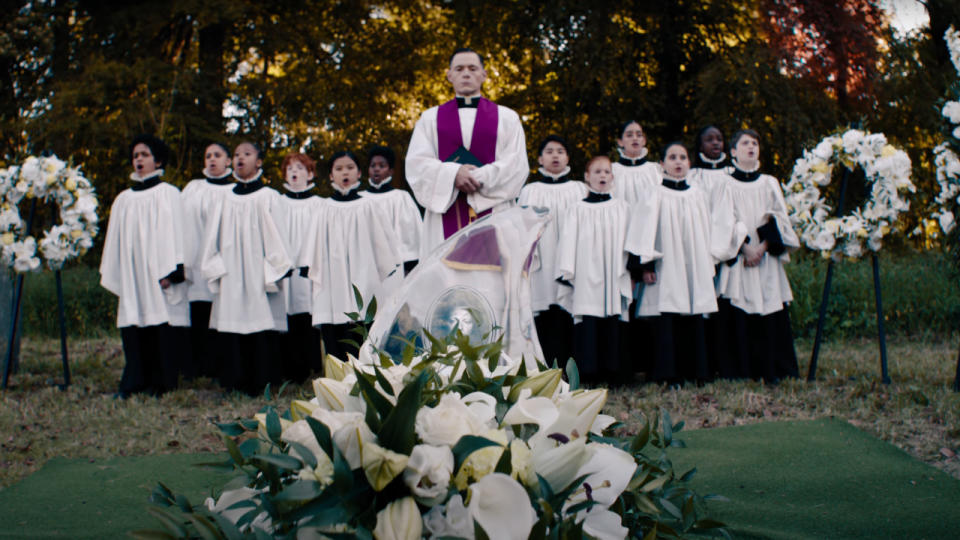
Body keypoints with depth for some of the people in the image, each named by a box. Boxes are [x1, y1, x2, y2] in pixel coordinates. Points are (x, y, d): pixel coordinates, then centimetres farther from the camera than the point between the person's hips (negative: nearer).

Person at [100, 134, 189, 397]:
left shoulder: (168, 194, 2)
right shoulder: (124, 199, 16)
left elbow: (174, 232, -5)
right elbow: (116, 239, 17)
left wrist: (170, 271, -14)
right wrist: (113, 274, 11)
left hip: (157, 273, -4)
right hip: (132, 275, 4)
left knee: (161, 325, -5)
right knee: (133, 329, 0)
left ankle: (160, 383, 0)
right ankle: (134, 383, 4)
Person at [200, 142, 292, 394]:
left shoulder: (269, 197, 3)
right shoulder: (226, 199, 12)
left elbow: (275, 233, -1)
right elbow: (213, 236, 12)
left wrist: (273, 270, -8)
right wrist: (215, 268, 2)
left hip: (258, 275, -3)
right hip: (231, 278, 3)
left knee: (262, 330, -5)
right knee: (231, 332, -1)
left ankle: (261, 382, 3)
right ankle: (236, 382, 6)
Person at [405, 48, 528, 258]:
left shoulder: (506, 118, 14)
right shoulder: (430, 118, 16)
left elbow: (517, 164, 2)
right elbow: (416, 163, 3)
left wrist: (479, 177, -12)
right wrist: (453, 174, -14)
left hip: (493, 213, 0)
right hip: (446, 212, 1)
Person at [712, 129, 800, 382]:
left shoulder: (770, 183, 15)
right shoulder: (726, 184, 7)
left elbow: (780, 218, 7)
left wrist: (764, 245, -8)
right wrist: (744, 247, -14)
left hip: (767, 259, 2)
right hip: (736, 260, -2)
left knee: (770, 316, -3)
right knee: (737, 317, -8)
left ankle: (770, 370, 2)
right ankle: (739, 371, -4)